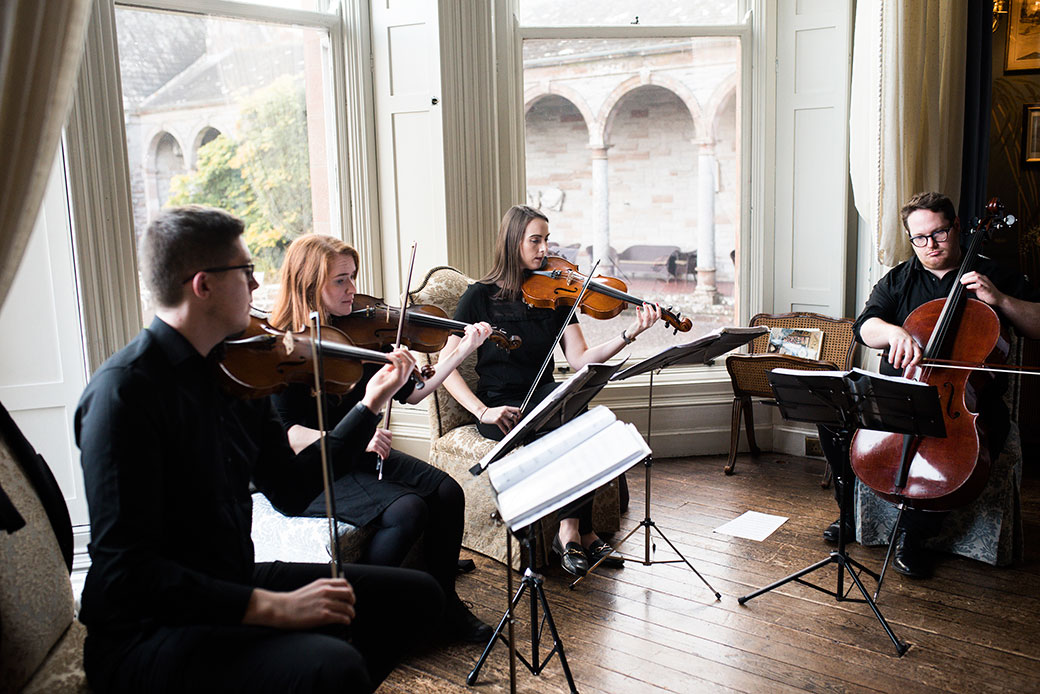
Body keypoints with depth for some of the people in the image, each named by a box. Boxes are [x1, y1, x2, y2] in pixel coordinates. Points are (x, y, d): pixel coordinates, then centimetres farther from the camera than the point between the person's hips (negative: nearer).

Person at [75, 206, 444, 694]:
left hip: (234, 590, 8)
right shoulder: (126, 389, -19)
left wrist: (370, 404, 7)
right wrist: (269, 607, -29)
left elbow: (290, 491, 10)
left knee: (418, 594, 5)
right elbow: (125, 572, -23)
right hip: (150, 631, -8)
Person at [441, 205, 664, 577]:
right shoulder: (480, 296, -4)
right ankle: (581, 532, -14)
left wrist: (629, 334, -17)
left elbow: (580, 360, -4)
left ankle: (571, 531, -14)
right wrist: (481, 410, -19)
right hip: (502, 409, -4)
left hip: (545, 397, 4)